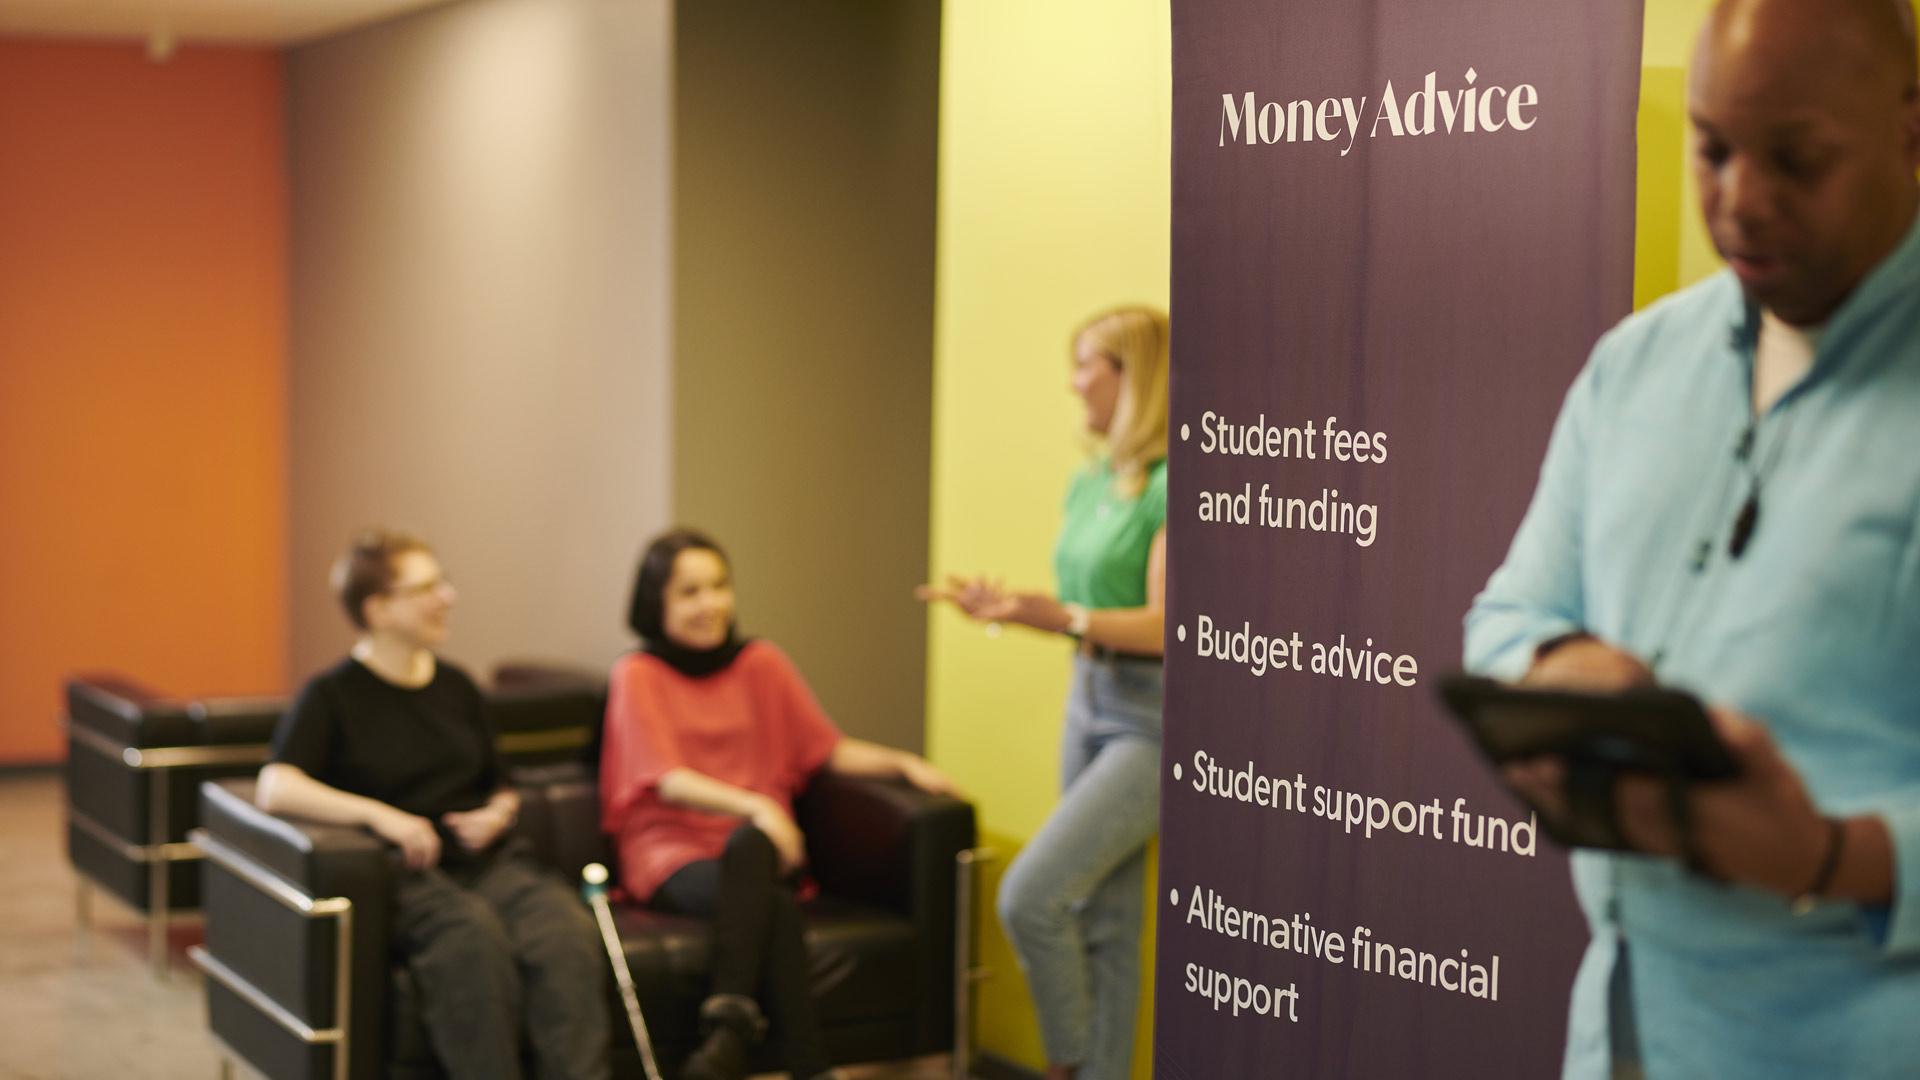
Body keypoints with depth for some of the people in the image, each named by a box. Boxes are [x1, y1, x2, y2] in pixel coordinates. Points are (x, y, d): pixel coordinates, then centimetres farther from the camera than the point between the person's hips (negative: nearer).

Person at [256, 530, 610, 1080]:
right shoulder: (333, 695, 5)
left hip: (490, 861, 4)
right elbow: (275, 789, -11)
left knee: (567, 930, -31)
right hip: (405, 872, -4)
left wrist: (498, 814, 7)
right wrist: (378, 814, -22)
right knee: (473, 934, -39)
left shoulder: (456, 686, 22)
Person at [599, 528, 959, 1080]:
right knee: (774, 906, -34)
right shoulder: (638, 676, 2)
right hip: (672, 853, -2)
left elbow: (829, 749, 13)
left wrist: (902, 762, -6)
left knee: (747, 844, -35)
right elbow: (669, 782, -10)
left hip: (758, 846, 2)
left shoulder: (761, 664, 13)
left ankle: (730, 1024, -41)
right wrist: (754, 805, -28)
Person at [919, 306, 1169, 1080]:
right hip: (1090, 702, 8)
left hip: (1153, 722, -8)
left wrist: (1042, 611, -26)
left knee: (1031, 893, -13)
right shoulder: (1090, 482, 11)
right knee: (1099, 918, 11)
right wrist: (1003, 607, 1)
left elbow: (1163, 626, -19)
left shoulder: (1167, 486, -15)